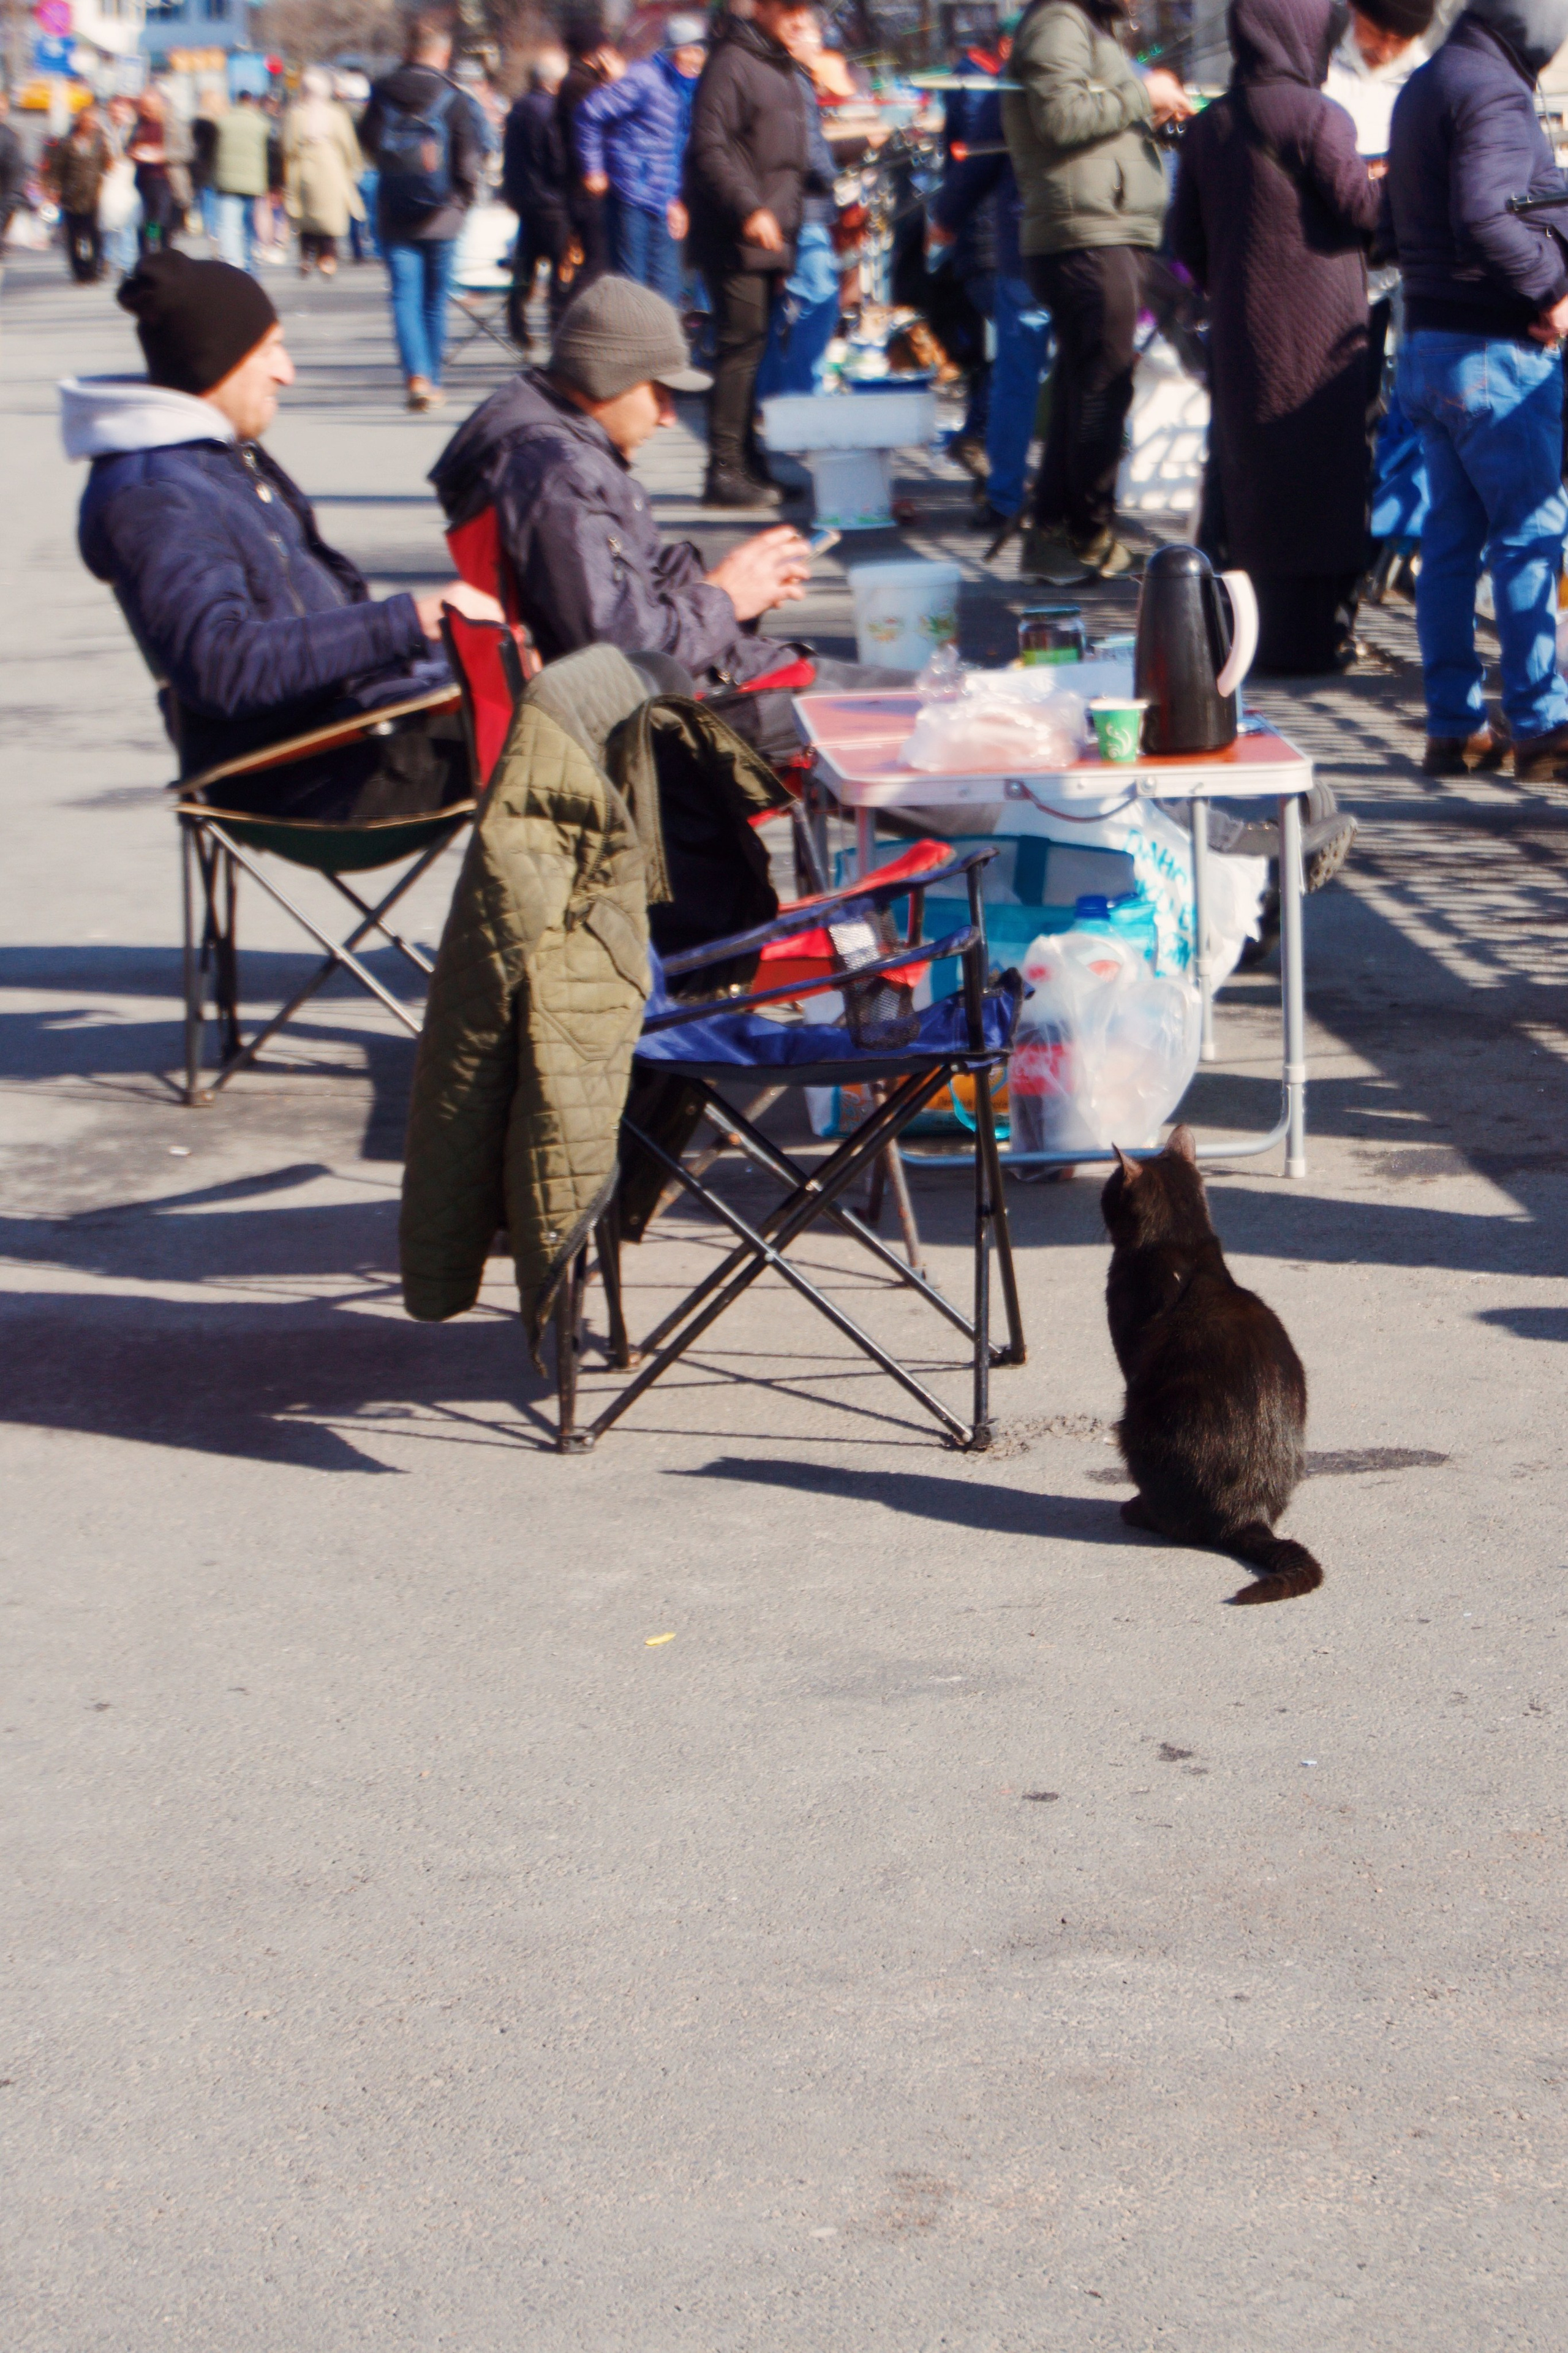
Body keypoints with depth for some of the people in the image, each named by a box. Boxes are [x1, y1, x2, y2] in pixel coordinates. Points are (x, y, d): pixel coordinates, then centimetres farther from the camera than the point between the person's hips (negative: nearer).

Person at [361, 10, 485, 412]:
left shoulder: (383, 94, -2)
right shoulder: (453, 99, -9)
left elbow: (368, 142, 10)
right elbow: (469, 159, -10)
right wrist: (463, 198, 4)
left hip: (394, 217, 1)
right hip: (441, 217, -1)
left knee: (405, 298, 0)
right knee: (435, 301, 11)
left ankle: (417, 376, -17)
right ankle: (432, 382, 18)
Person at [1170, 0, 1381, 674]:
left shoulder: (1207, 127, 6)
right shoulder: (1316, 117, -13)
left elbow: (1187, 243, 9)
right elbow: (1361, 209, -14)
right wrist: (1380, 182, 6)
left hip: (1240, 332, 6)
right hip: (1319, 326, -6)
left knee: (1249, 473, 13)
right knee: (1321, 474, 1)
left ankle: (1257, 634, 17)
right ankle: (1317, 636, 2)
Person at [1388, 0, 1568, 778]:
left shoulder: (1421, 87, 15)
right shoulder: (1495, 93, -15)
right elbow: (1483, 216, -28)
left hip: (1425, 342, 9)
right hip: (1496, 351, -9)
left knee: (1450, 538, 11)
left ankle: (1453, 726, 13)